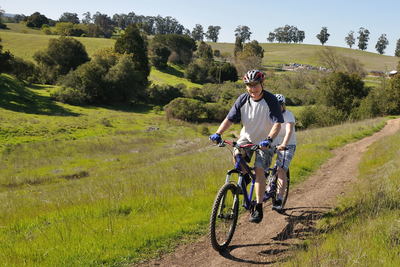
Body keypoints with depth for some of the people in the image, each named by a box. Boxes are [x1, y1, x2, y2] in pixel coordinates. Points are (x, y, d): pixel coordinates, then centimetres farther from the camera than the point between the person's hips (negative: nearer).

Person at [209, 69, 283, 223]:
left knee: (259, 169, -17)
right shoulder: (242, 99, -9)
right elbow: (230, 119, -12)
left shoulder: (270, 100, -18)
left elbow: (277, 124, -24)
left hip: (264, 141, -3)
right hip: (246, 137, 4)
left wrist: (269, 139, -41)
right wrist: (218, 133, -28)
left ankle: (259, 208, -10)